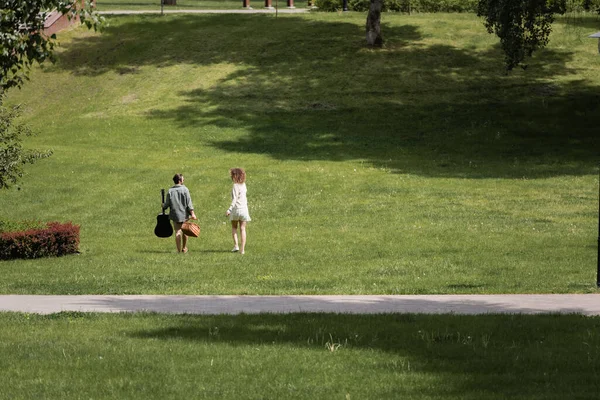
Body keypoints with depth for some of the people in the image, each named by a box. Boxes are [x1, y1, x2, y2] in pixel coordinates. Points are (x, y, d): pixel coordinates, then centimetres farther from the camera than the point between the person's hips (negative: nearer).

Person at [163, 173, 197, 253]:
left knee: (178, 232, 1)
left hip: (175, 214, 0)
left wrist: (163, 206, 23)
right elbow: (189, 202, -10)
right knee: (184, 231, 16)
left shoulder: (170, 191, -2)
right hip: (184, 214, 0)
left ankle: (179, 250, -4)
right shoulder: (184, 189, -6)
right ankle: (184, 248, 27)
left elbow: (167, 204, 0)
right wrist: (192, 213, -11)